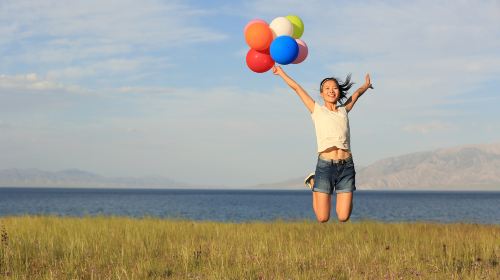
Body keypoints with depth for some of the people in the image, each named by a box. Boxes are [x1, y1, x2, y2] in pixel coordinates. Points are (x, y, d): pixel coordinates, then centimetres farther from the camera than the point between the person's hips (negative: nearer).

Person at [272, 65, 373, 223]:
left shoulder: (344, 110, 15)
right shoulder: (317, 110, 8)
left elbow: (357, 93, 32)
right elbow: (296, 87, 13)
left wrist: (366, 85, 51)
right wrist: (281, 72, 21)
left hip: (346, 166, 2)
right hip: (325, 165, -2)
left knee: (343, 217, -2)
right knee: (323, 218, -1)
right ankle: (313, 182, 27)